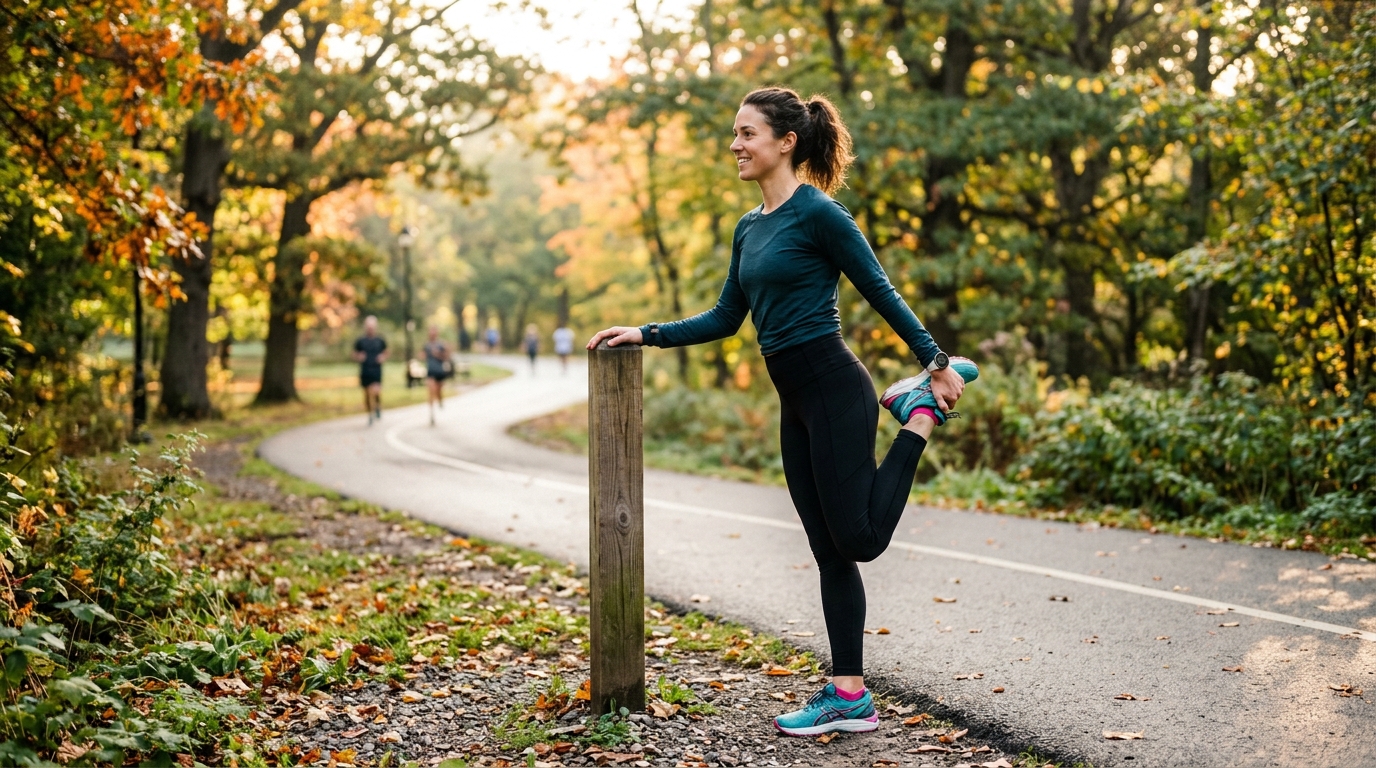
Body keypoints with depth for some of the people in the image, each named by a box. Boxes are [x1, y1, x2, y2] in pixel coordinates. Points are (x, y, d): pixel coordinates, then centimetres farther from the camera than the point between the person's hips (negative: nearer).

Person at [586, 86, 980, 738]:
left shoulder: (818, 213, -11)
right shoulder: (749, 228, 14)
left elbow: (881, 293, -9)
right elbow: (726, 319, 18)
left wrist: (936, 362, -6)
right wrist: (646, 334, 14)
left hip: (834, 390, -8)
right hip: (795, 404, 8)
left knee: (858, 540, -2)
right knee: (829, 552, 9)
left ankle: (920, 412, 15)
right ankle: (849, 697, 14)